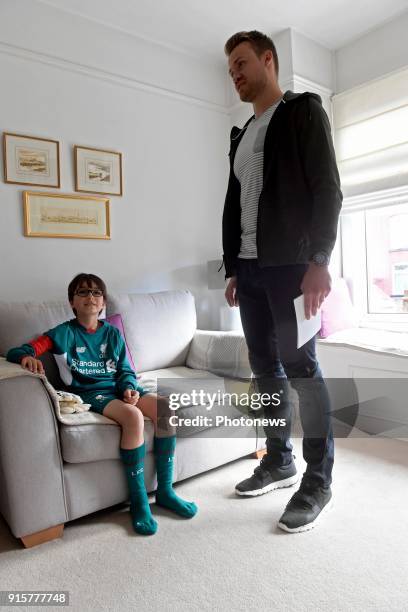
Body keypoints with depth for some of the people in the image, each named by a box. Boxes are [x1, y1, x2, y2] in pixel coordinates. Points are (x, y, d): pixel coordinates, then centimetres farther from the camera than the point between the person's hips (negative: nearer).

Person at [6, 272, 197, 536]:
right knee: (133, 415, -35)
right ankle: (139, 501, -20)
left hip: (118, 388, 5)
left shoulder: (113, 333, 14)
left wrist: (130, 388, -9)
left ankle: (165, 491, -10)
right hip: (88, 393, -4)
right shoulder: (64, 333, 2)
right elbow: (17, 352, -4)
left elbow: (125, 370, 13)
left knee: (165, 406, -22)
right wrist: (27, 357, -29)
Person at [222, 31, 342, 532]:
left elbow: (327, 187, -8)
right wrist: (232, 269, 13)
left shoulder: (303, 111, 4)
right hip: (250, 269, 7)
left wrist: (319, 260, -19)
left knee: (300, 368, -6)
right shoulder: (241, 135, 23)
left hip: (291, 265, -7)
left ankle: (318, 481, 7)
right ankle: (279, 461, 21)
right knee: (265, 369, 8)